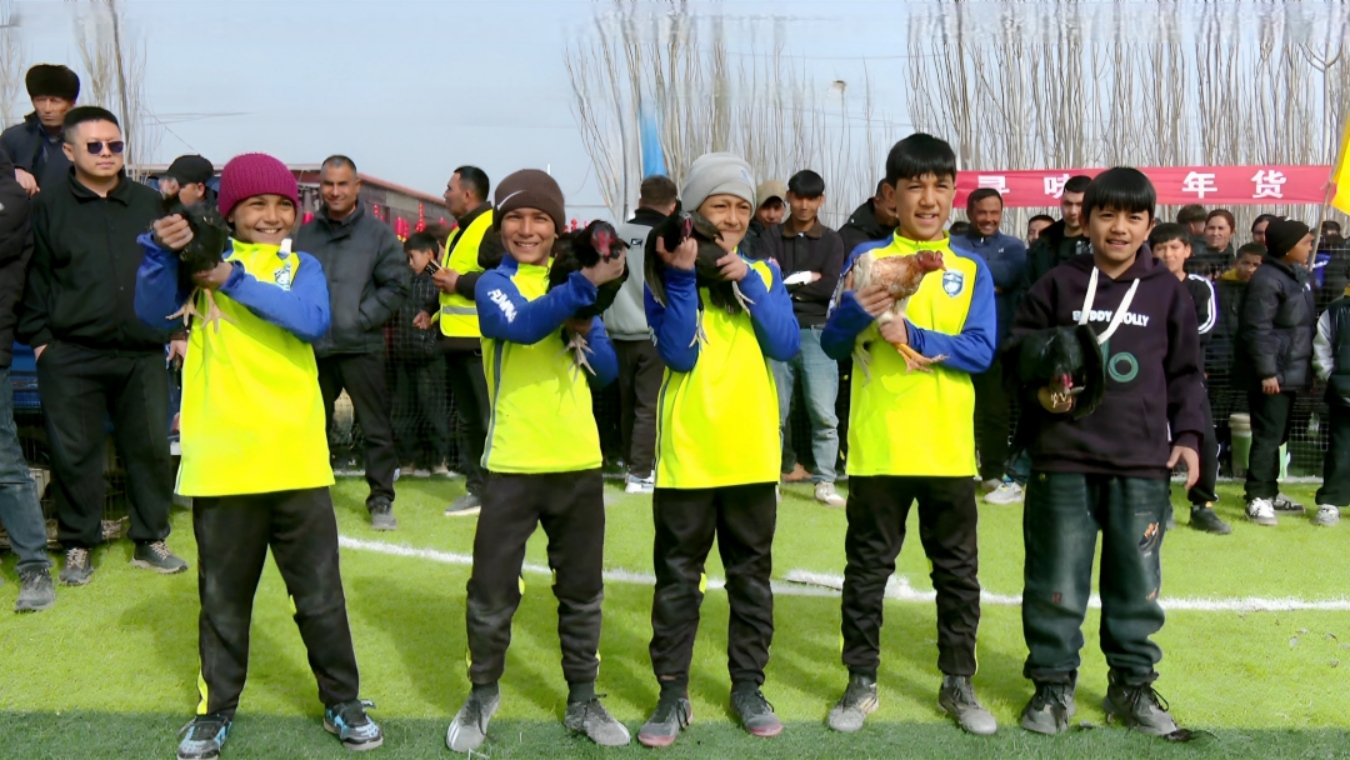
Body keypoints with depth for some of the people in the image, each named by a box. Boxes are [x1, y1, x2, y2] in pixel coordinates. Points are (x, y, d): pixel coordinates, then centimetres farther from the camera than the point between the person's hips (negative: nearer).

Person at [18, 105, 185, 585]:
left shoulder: (149, 204, 11)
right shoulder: (49, 206, 4)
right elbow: (35, 278, 3)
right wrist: (38, 337, -3)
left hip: (143, 353, 2)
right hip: (71, 357, -2)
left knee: (151, 447, 6)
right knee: (75, 454, 4)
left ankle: (150, 541, 19)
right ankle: (79, 546, 18)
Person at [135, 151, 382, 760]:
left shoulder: (303, 266, 8)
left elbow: (313, 321, -13)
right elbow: (151, 311, -10)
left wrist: (233, 280, -18)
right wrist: (162, 250, -26)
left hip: (297, 460, 1)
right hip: (221, 461, -1)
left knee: (321, 594, 9)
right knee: (223, 596, 12)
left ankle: (342, 702, 25)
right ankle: (215, 709, 30)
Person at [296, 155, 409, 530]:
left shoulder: (378, 233, 0)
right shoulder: (305, 234, 8)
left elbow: (396, 285, -4)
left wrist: (362, 318, -12)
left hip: (360, 347, -3)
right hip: (313, 348, 3)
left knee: (376, 428, -1)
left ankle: (381, 500, 9)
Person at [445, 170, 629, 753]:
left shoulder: (573, 284, 10)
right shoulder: (494, 284, -3)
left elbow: (608, 371, 9)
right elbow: (522, 326, -27)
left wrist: (585, 330, -10)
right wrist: (586, 283, -37)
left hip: (579, 461, 4)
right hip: (514, 463, -4)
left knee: (582, 591, 13)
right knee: (493, 591, 4)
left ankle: (583, 701, 27)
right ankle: (481, 696, 26)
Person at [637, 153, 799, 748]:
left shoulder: (763, 271, 8)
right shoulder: (668, 272, 0)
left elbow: (786, 346, -6)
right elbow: (678, 353, -15)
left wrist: (747, 280, -13)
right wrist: (682, 274, -19)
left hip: (753, 453, 3)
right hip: (687, 454, -2)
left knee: (751, 575, 12)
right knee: (677, 578, 6)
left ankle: (748, 686, 26)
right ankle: (672, 693, 18)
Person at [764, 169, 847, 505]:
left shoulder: (832, 241, 8)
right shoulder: (772, 236, 9)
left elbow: (831, 288, -5)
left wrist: (787, 282, -3)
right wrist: (806, 280, -9)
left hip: (817, 334, 0)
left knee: (824, 413, -4)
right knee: (776, 412, 6)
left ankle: (825, 482, 4)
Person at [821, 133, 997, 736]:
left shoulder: (972, 269, 4)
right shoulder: (867, 258, 1)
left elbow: (981, 352, -7)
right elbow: (832, 344, -3)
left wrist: (912, 336, -20)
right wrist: (856, 311, -24)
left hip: (949, 449, 1)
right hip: (877, 447, -1)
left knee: (958, 571, 12)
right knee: (867, 569, 9)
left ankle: (958, 684, 28)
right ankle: (861, 682, 24)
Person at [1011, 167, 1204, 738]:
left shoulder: (1167, 290, 7)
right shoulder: (1057, 285, 2)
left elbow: (1185, 372, 12)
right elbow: (1021, 350, 6)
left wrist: (1187, 434, 4)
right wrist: (1040, 390, -13)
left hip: (1143, 462, 2)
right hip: (1063, 459, -1)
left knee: (1138, 581, 10)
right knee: (1056, 580, 5)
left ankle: (1132, 683, 27)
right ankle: (1053, 682, 20)